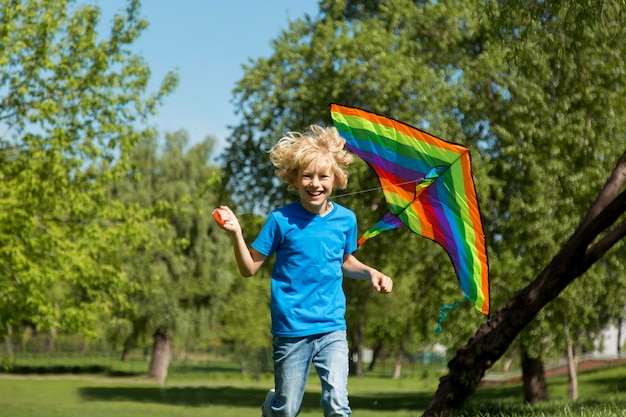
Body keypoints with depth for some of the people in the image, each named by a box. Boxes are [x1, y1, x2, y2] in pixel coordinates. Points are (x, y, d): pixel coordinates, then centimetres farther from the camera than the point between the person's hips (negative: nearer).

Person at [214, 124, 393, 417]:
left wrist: (370, 273, 2)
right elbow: (249, 268, -5)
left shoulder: (345, 219, 1)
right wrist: (236, 233, -20)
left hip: (332, 329, 2)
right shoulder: (281, 220, -8)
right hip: (291, 330, -1)